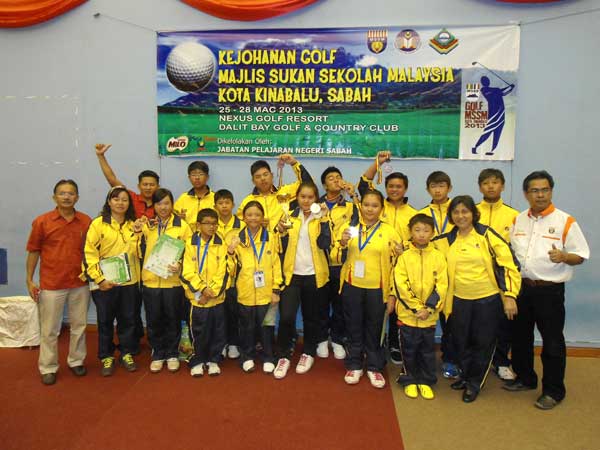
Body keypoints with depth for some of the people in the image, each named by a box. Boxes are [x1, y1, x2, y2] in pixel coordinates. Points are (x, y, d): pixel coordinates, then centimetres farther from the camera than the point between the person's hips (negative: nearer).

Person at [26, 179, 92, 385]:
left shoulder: (86, 221, 0)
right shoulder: (42, 221, -4)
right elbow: (33, 252, 1)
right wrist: (30, 281, -3)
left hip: (80, 284, 2)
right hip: (51, 285, -2)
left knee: (79, 326, 12)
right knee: (49, 329, 7)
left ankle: (76, 361, 28)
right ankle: (48, 368, 20)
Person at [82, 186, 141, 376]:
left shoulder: (133, 225, 8)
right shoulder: (98, 223, -5)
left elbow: (137, 253, 8)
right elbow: (89, 253, -9)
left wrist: (137, 234, -9)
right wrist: (99, 279, -14)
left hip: (129, 281, 3)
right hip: (105, 282, -3)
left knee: (128, 319, 12)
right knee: (105, 321, 9)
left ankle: (126, 354, 28)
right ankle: (106, 357, 24)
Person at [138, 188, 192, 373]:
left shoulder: (182, 225, -2)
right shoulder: (146, 225, 6)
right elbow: (140, 251, 10)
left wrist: (180, 265, -20)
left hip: (173, 281, -2)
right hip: (150, 281, 2)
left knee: (173, 320, 9)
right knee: (154, 321, 10)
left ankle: (172, 354, 25)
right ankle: (157, 354, 26)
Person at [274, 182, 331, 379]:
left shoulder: (321, 218, -1)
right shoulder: (290, 217, 7)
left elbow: (324, 244, -17)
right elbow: (284, 248, 8)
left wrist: (324, 220, -22)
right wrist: (282, 232, -9)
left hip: (314, 275, -1)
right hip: (292, 274, 1)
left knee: (311, 317, 12)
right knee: (286, 317, -9)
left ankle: (308, 353, 32)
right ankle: (284, 356, 10)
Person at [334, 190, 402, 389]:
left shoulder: (390, 232, -1)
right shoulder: (349, 227, 2)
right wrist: (342, 243, -19)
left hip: (377, 289, -1)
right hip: (352, 287, 1)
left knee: (374, 329, 10)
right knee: (354, 328, 11)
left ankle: (374, 367, 26)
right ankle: (354, 366, 27)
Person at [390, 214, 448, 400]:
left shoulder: (438, 256, -2)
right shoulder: (404, 256, -6)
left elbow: (441, 285, -5)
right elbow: (400, 285, -10)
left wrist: (429, 308, -12)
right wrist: (416, 308, -14)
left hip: (430, 315, 1)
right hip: (407, 313, -1)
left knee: (428, 350, 14)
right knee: (409, 349, 11)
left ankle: (426, 381, 31)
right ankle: (409, 381, 29)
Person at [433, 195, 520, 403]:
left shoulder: (487, 234, -9)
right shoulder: (447, 240, 2)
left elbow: (509, 264, -10)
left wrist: (510, 295, -14)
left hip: (488, 298, -3)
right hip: (460, 299, 3)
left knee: (483, 342, 8)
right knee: (461, 341, 14)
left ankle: (475, 383, 27)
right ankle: (465, 375, 37)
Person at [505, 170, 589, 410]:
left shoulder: (565, 222, -8)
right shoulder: (518, 220, 7)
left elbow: (581, 255, -8)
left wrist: (563, 257, -27)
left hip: (549, 290, -5)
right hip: (521, 287, 5)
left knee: (552, 341, 4)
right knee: (520, 336, 16)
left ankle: (553, 391, 20)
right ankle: (525, 378, 35)